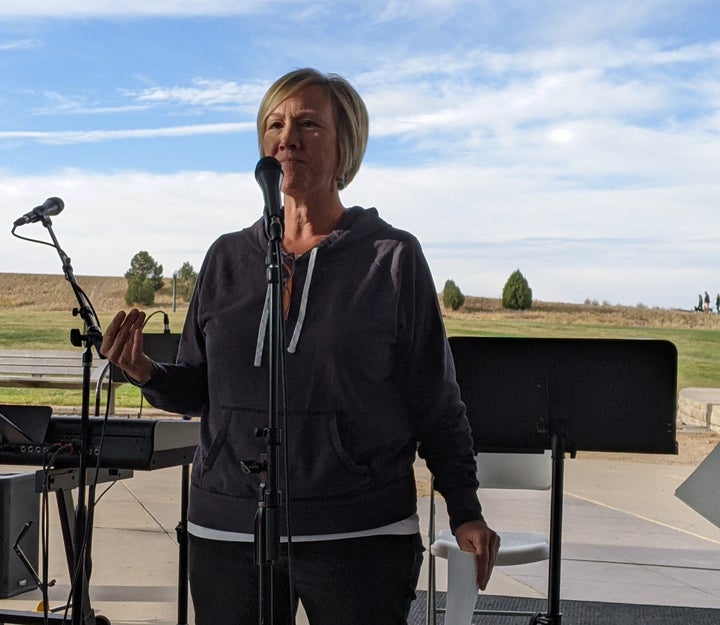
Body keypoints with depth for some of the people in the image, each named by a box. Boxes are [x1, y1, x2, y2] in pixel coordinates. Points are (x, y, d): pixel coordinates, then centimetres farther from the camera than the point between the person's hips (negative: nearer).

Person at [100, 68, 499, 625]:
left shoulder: (393, 257, -2)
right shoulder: (228, 257, 7)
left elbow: (436, 404, 0)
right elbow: (198, 391, 12)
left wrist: (465, 512, -3)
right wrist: (146, 373, -7)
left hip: (360, 536, -3)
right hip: (227, 531, 4)